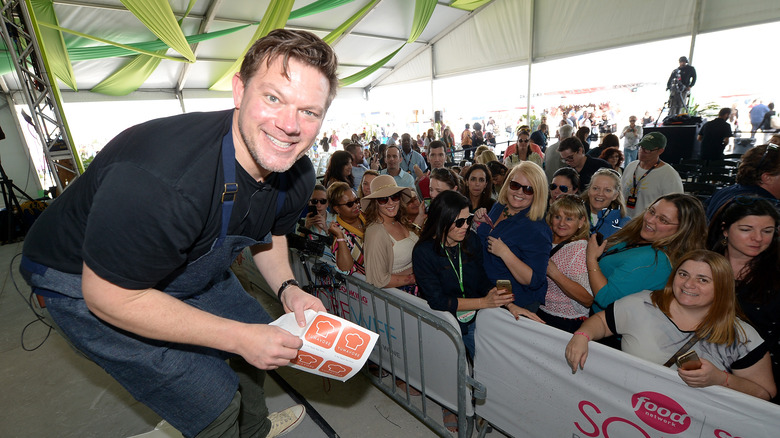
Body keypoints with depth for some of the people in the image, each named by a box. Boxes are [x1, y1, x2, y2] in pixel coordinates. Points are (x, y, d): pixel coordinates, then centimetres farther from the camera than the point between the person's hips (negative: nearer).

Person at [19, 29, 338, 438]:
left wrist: (287, 288, -15)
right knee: (217, 405, -7)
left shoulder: (297, 176, -16)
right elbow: (109, 296, -29)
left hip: (188, 269, 7)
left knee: (261, 331, 19)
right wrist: (238, 338, -28)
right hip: (86, 285, -6)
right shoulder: (158, 179, -41)